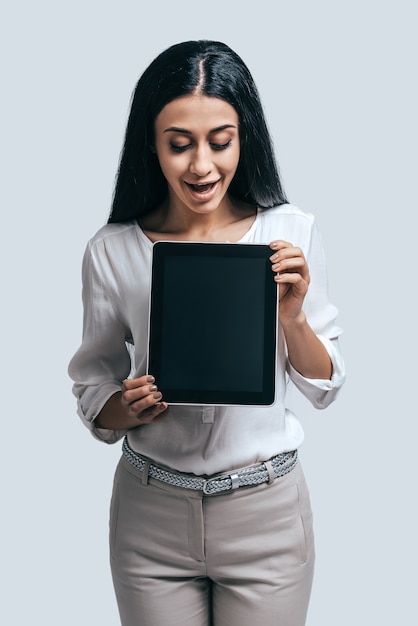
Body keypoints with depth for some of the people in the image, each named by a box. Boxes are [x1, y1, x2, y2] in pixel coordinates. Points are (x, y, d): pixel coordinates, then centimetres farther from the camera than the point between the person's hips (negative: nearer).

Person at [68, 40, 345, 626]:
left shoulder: (291, 232, -8)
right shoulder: (112, 251, -8)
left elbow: (324, 388, -1)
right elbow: (92, 392, 2)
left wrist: (293, 315, -19)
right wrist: (129, 409, -18)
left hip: (267, 511, 0)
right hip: (151, 513, 0)